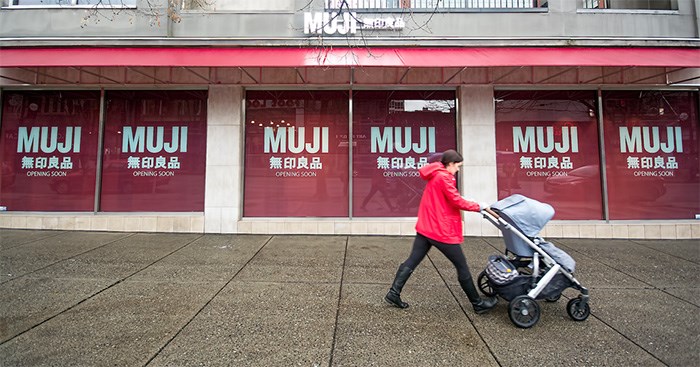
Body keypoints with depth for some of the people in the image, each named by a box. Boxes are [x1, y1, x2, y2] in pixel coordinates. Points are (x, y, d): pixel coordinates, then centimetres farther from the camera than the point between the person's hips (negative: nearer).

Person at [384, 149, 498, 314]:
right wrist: (478, 207, -3)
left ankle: (393, 293, 11)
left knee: (412, 261, 10)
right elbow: (457, 201, -16)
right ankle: (478, 303, 20)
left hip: (425, 228, 9)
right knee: (462, 266, 6)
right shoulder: (444, 177, -16)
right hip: (442, 231, -9)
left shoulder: (435, 176, 14)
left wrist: (471, 204, 10)